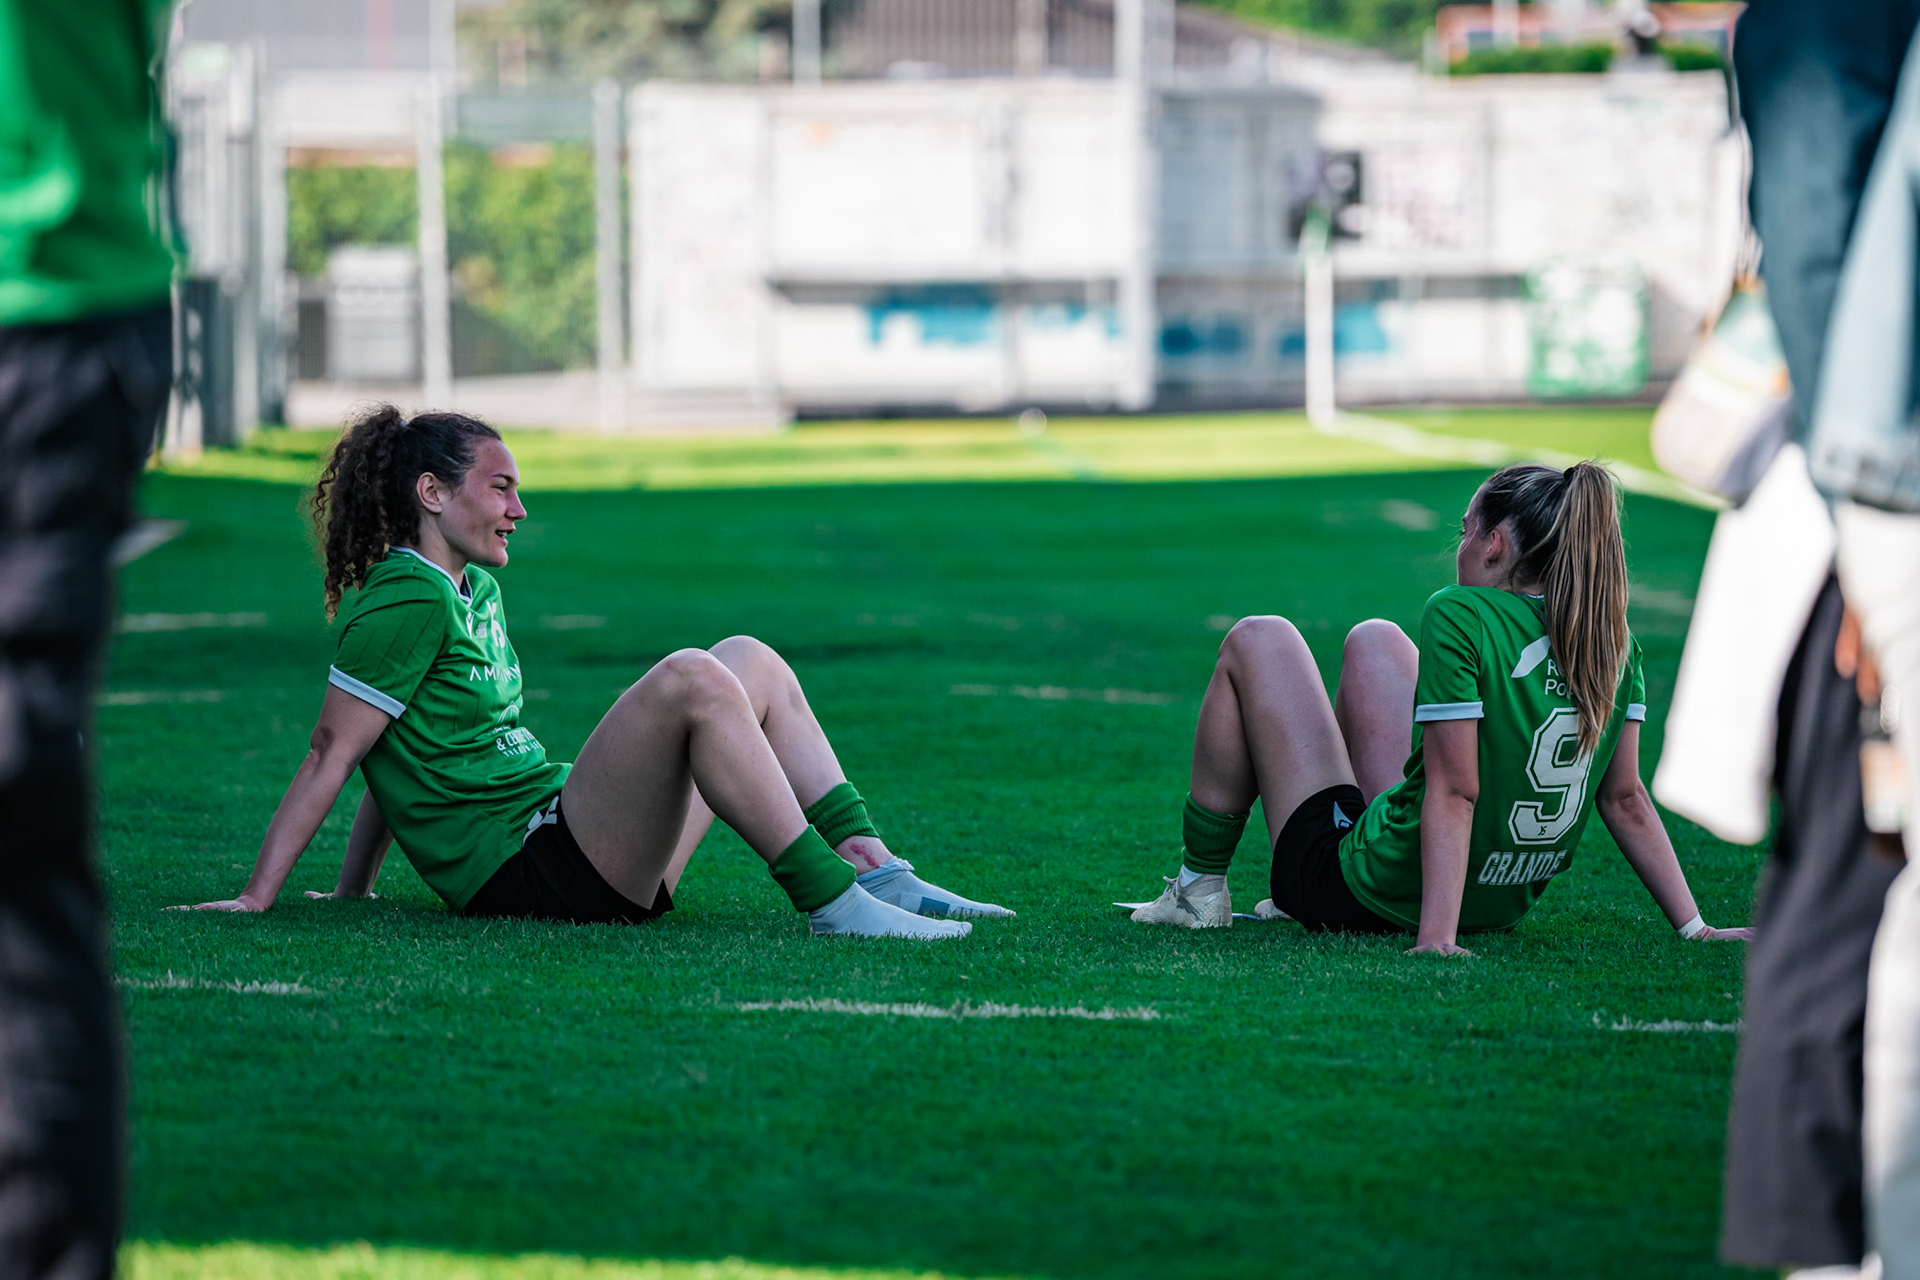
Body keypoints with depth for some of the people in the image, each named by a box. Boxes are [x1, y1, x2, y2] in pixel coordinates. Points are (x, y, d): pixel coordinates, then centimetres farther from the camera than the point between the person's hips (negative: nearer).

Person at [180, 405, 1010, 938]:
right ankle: (831, 904, -31)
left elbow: (405, 753, 26)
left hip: (589, 855, 10)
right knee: (689, 681, -26)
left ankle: (878, 873, 2)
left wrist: (350, 893, 23)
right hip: (529, 875, -10)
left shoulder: (474, 588, 21)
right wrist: (254, 900, -13)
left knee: (750, 663, 13)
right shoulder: (407, 602, -9)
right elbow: (330, 754, -11)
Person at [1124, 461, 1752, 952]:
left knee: (1256, 641, 12)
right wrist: (1693, 926, -1)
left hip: (1368, 891, -7)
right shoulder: (1613, 641, -4)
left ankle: (1201, 887, 18)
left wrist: (1436, 938, -30)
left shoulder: (1460, 616, -23)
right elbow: (1625, 798, -6)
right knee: (1373, 639, 27)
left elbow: (1454, 794, -27)